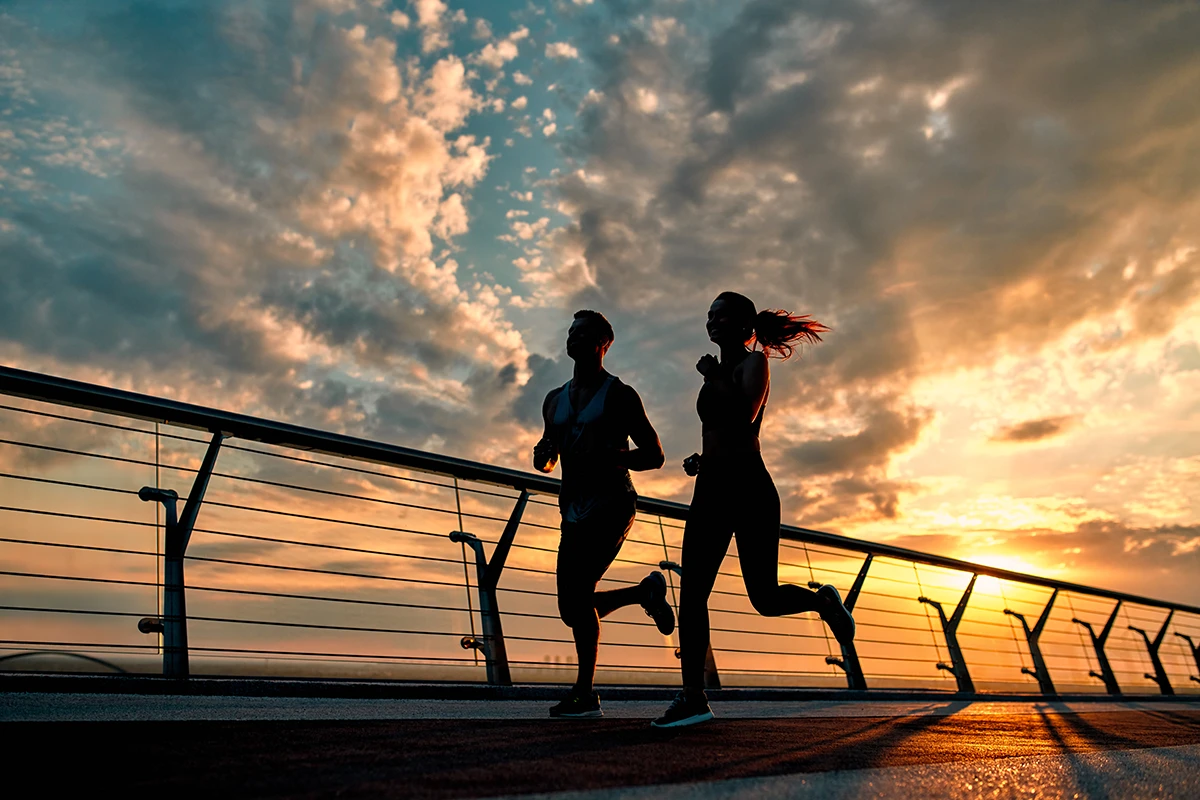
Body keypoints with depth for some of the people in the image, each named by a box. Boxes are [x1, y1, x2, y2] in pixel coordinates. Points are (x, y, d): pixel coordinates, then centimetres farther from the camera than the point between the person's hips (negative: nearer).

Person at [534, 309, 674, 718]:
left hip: (611, 505, -7)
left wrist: (606, 456, -20)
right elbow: (546, 460, 24)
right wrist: (542, 455, -1)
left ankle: (585, 693, -8)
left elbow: (654, 455, -3)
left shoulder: (619, 395, -1)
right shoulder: (555, 400, 16)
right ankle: (646, 591, 30)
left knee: (577, 593, -20)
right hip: (573, 512, 7)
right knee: (572, 607, 7)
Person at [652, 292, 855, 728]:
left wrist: (713, 377, -12)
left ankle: (822, 599, 28)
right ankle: (693, 696, -2)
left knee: (765, 598, -4)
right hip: (710, 490, 7)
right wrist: (701, 458, 14)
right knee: (691, 594, -5)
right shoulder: (716, 372, 21)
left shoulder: (754, 363, -1)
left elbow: (745, 415, -21)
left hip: (748, 487, -7)